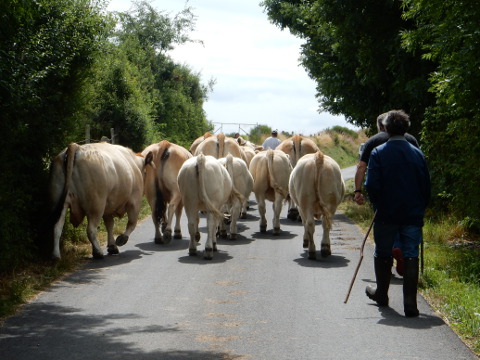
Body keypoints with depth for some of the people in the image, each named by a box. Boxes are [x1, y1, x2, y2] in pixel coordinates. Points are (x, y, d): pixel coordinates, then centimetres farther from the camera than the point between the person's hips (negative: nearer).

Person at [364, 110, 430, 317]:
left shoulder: (378, 153, -8)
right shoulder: (417, 154, 2)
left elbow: (371, 185, -11)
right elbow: (426, 186, 5)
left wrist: (377, 205, 6)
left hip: (386, 215, -1)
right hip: (413, 215, 2)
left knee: (383, 255, 17)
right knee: (411, 257, 2)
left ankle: (381, 294, 33)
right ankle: (410, 304, -4)